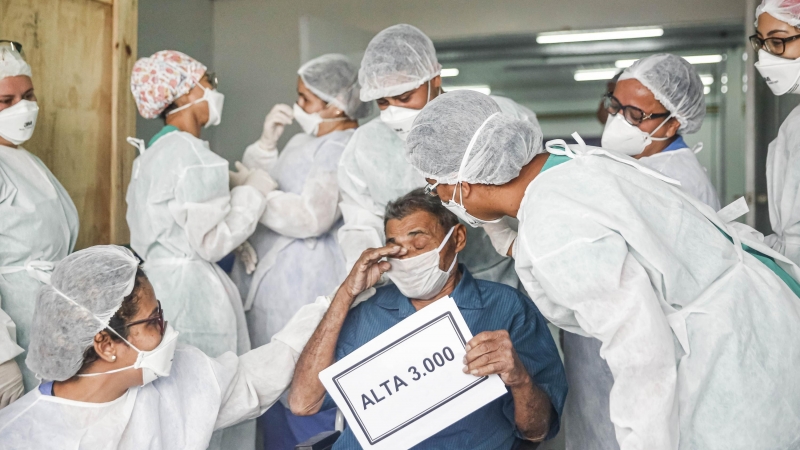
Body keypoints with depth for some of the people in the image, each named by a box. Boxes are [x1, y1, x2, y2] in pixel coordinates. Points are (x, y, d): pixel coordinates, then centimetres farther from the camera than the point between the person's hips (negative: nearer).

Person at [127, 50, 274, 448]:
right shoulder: (194, 155, -15)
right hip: (194, 291, -9)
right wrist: (256, 189, -6)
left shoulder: (151, 153, 14)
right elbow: (212, 241, -16)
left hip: (155, 283, 10)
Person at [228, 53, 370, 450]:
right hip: (268, 282, 9)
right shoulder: (304, 141, 16)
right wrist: (267, 142, 1)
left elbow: (310, 218, -24)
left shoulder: (344, 149, -13)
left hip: (304, 289, -9)